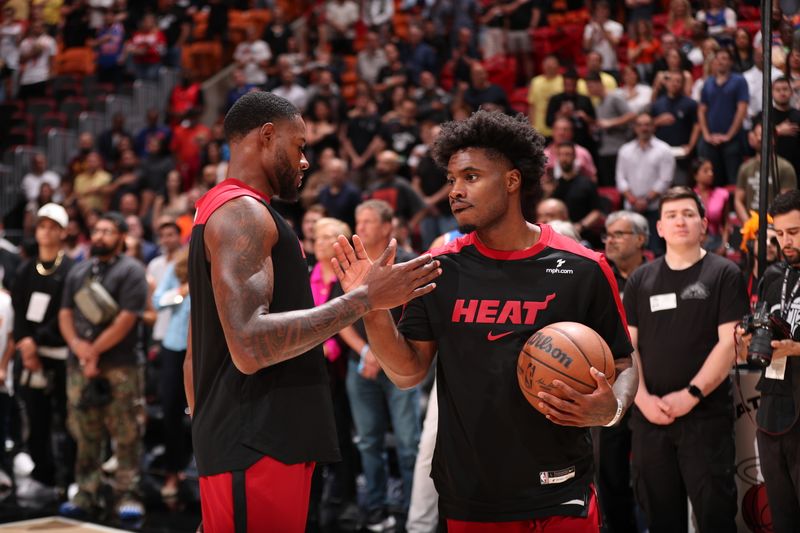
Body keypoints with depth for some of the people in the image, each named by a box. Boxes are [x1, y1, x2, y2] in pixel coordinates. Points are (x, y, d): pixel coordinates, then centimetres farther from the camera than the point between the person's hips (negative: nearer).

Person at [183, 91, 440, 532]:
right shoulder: (243, 211, -11)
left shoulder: (216, 211, 20)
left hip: (258, 442, 10)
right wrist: (364, 298, -21)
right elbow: (249, 347, -24)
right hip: (257, 449, -10)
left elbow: (197, 353, 22)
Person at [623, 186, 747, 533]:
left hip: (706, 416, -4)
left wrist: (691, 394, -15)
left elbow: (729, 343, -7)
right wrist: (642, 398, -6)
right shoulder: (640, 279, 12)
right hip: (649, 415, 4)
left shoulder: (723, 275, 1)